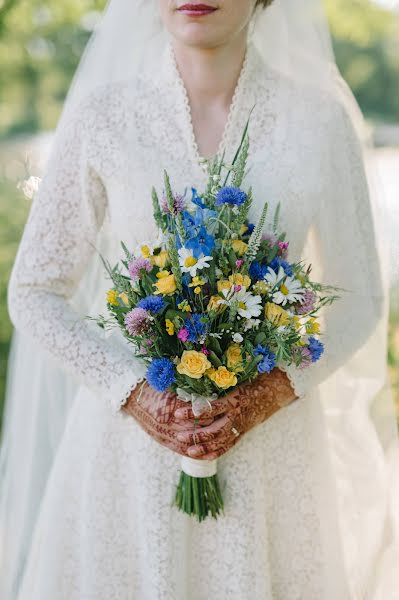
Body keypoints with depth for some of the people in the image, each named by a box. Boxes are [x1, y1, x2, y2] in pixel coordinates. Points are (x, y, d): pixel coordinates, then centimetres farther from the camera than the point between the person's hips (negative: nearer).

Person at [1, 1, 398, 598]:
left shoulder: (317, 116, -3)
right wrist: (132, 392, -12)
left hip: (269, 441, 1)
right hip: (132, 441, 0)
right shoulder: (103, 114, -3)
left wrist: (273, 392, -13)